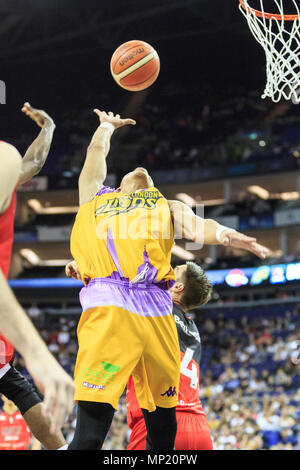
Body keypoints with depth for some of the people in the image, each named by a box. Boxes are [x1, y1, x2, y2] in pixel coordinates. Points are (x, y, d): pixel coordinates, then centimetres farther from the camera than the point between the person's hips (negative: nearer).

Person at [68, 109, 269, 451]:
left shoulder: (167, 207, 30)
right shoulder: (96, 198, 30)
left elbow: (194, 226, 12)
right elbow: (97, 149, 32)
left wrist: (222, 233, -5)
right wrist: (107, 125, 46)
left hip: (156, 311, 2)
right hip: (107, 306, -1)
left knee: (163, 418, 0)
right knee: (93, 418, -8)